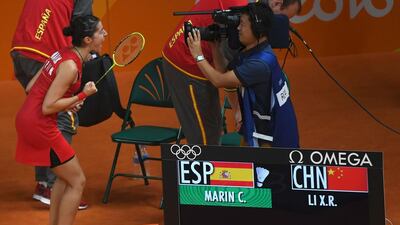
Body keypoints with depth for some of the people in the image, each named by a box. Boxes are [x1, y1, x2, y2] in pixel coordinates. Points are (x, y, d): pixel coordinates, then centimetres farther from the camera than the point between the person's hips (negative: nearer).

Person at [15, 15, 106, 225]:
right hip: (39, 126, -9)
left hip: (26, 118, 9)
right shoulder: (70, 66, -20)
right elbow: (47, 107, -22)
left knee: (65, 176, 22)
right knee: (77, 182, 2)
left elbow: (30, 88, 11)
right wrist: (81, 95, -15)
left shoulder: (63, 54, 7)